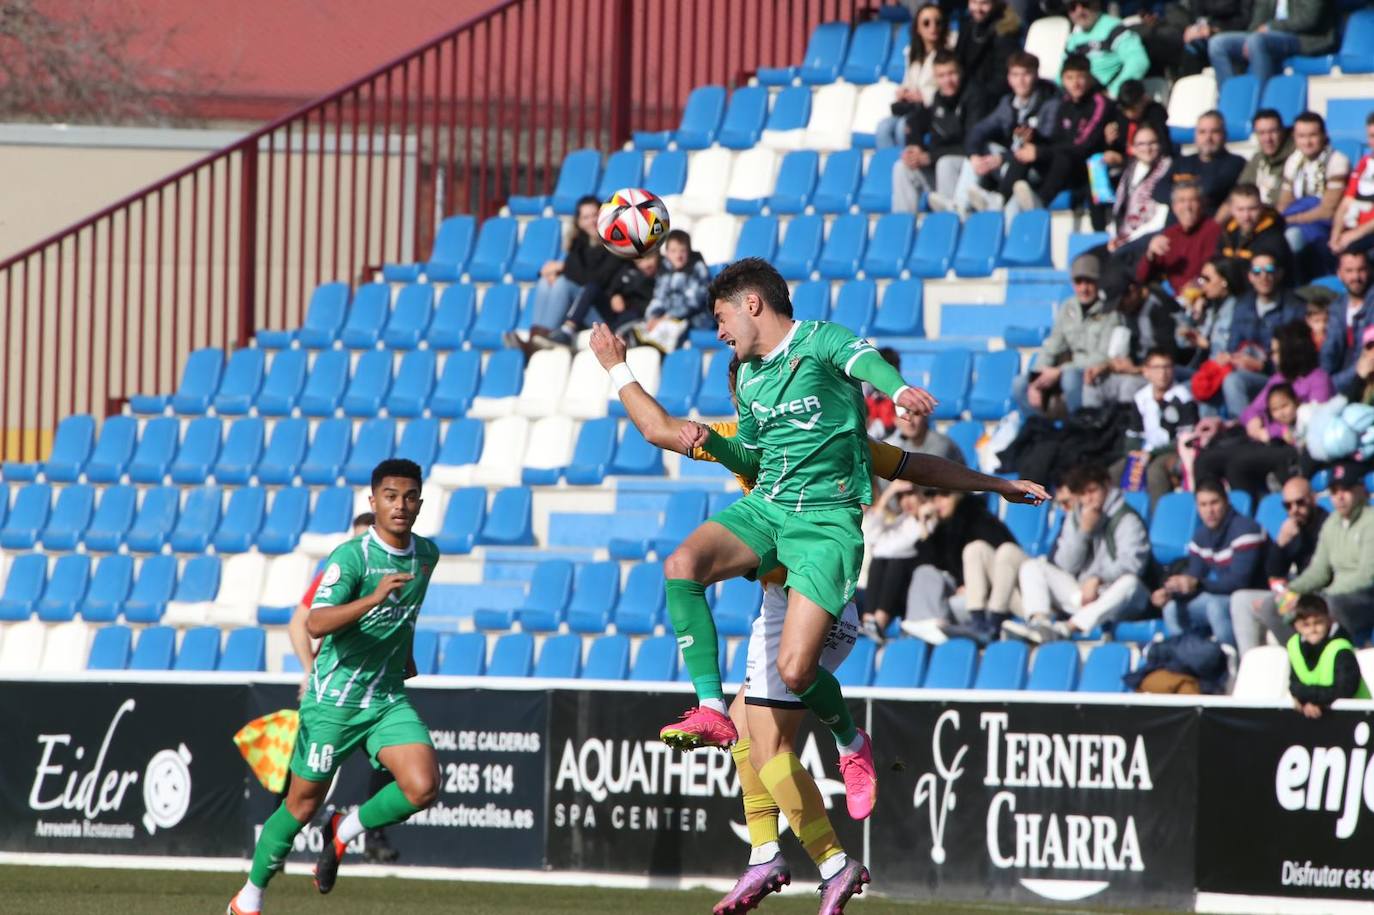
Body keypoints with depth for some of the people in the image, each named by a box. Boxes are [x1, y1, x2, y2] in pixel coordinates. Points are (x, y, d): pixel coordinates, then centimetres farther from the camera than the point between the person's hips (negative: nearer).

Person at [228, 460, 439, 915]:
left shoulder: (426, 555, 3)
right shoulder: (350, 557, -17)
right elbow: (315, 623, -31)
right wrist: (373, 598, -42)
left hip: (389, 698, 5)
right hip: (335, 700, -5)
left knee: (423, 787, -18)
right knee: (303, 804, 5)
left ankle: (345, 831, 9)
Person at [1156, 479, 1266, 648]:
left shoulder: (1244, 530, -19)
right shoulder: (1201, 535, 7)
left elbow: (1240, 581, -25)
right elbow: (1193, 576, 5)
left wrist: (1197, 583, -33)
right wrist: (1169, 591, -16)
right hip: (1219, 597, 8)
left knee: (1215, 606, -34)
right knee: (1172, 609, -5)